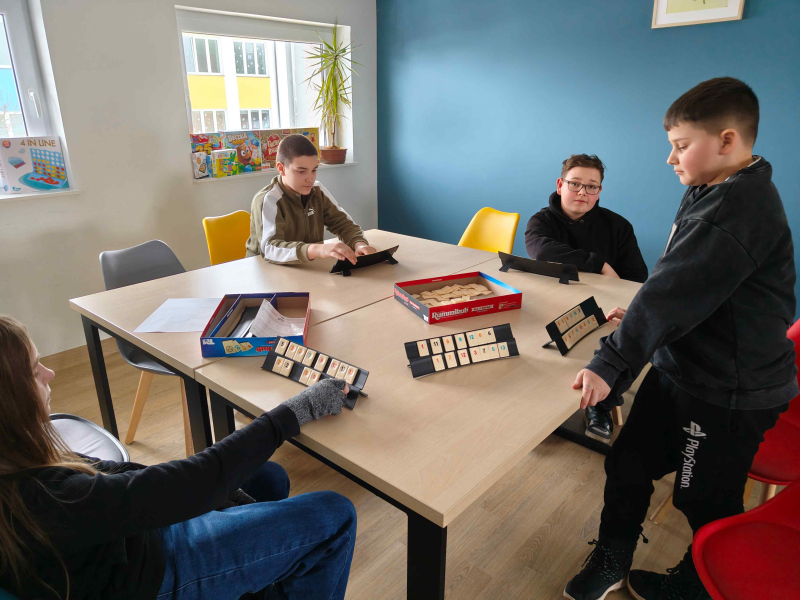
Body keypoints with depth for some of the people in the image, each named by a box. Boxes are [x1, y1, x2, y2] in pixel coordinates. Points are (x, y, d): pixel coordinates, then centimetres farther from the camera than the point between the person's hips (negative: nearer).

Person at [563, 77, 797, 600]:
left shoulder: (742, 208, -24)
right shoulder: (712, 193, 7)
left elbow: (675, 293, -32)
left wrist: (612, 364, -33)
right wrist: (642, 317, 8)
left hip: (731, 393, -9)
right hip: (679, 369, 9)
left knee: (707, 501, 12)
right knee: (627, 462, 15)